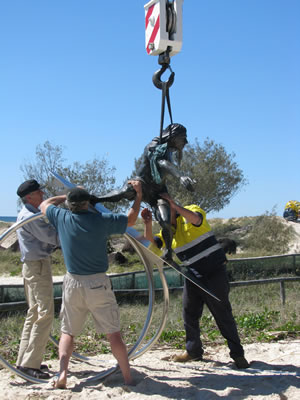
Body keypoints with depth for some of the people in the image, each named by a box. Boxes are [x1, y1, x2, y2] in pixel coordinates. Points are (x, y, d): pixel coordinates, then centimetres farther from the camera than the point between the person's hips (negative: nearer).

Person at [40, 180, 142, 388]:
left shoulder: (62, 218, -4)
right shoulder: (102, 220, -9)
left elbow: (44, 205, 17)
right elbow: (131, 220, 6)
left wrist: (67, 196, 24)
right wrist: (139, 195, 13)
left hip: (73, 283, 2)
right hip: (98, 284, -2)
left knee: (68, 332, 17)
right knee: (113, 333, 5)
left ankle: (62, 372, 1)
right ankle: (128, 377, 7)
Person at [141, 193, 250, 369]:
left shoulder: (192, 210, -8)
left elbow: (196, 219, -32)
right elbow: (152, 247, -4)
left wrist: (175, 206, -41)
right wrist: (148, 225, -19)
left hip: (214, 273, -6)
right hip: (192, 277, 6)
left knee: (223, 314, -3)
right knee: (189, 314, 9)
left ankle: (238, 354, 7)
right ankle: (193, 350, 26)